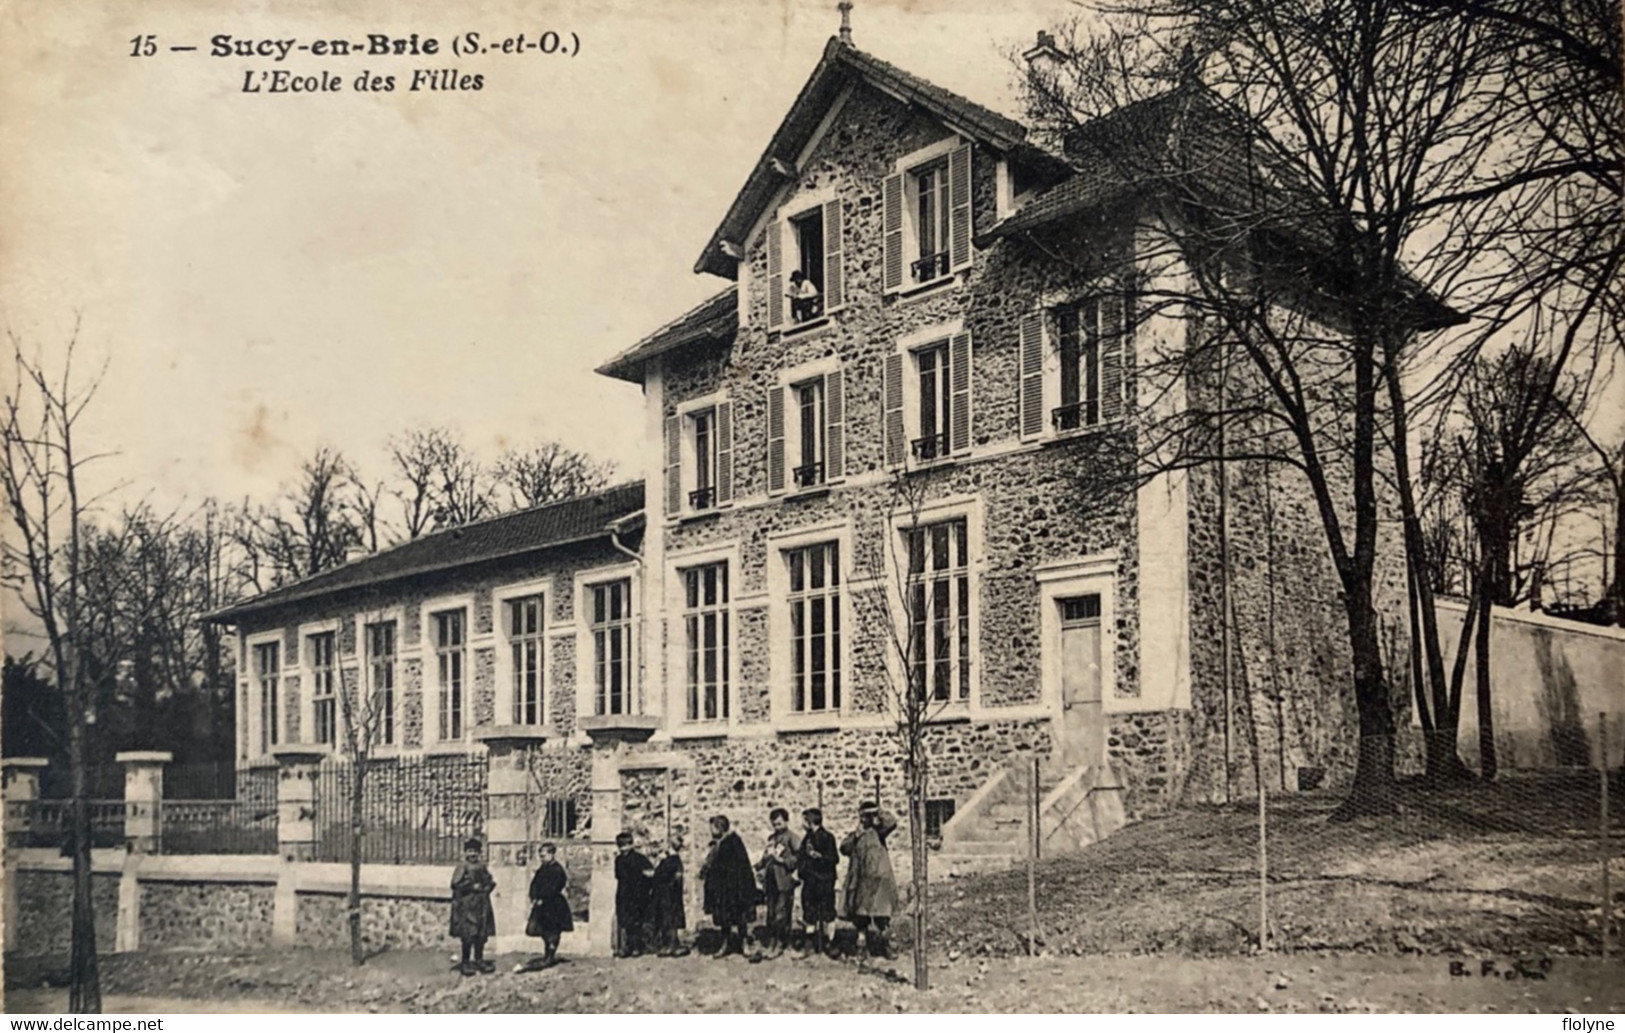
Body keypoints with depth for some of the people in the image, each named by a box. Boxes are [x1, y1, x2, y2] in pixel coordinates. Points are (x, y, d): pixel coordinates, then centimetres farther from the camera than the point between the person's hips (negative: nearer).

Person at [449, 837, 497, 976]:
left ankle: (479, 960, 20)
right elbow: (456, 884, -16)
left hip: (482, 904, 6)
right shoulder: (462, 867, -7)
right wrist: (472, 887, -15)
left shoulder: (482, 867, 12)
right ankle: (465, 963, 4)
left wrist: (488, 886, -1)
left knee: (482, 933, 8)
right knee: (468, 935, -6)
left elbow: (490, 881, 20)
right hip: (466, 905, -6)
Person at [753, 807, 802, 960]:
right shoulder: (771, 838, 19)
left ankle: (780, 944, 2)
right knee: (771, 914, 9)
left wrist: (782, 860, -15)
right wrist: (761, 864, 5)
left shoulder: (792, 837, -3)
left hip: (784, 880, -7)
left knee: (781, 914, -5)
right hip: (771, 880, 7)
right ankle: (771, 942, 16)